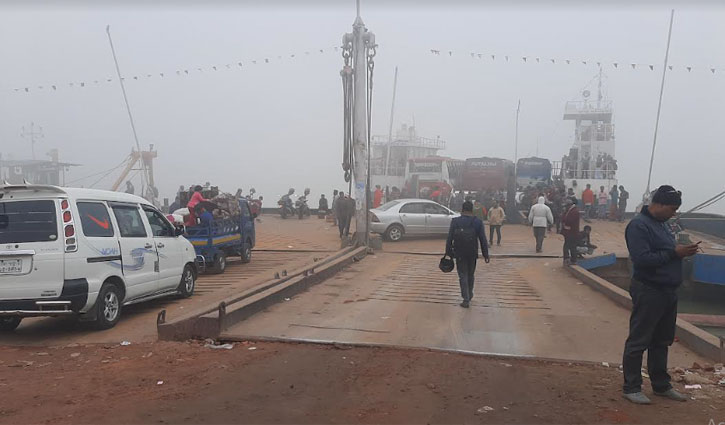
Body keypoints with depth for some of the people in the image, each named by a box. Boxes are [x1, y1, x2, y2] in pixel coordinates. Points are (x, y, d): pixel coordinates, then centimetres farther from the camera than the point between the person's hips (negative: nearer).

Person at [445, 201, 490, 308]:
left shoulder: (455, 221, -6)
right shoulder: (478, 222, -3)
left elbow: (449, 238, -5)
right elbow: (483, 240, -2)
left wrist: (448, 252, 2)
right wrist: (486, 255, 4)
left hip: (459, 254, -1)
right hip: (472, 254, 2)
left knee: (463, 275, 4)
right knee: (471, 275, 19)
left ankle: (466, 299, -2)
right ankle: (469, 295, 34)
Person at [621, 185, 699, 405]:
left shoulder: (661, 224, 13)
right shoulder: (639, 225, -16)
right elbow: (642, 259, -24)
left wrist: (683, 251, 3)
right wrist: (674, 253, -21)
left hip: (668, 292, 9)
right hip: (648, 292, -9)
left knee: (662, 341, 18)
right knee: (638, 341, 0)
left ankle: (661, 385, 30)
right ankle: (631, 387, 9)